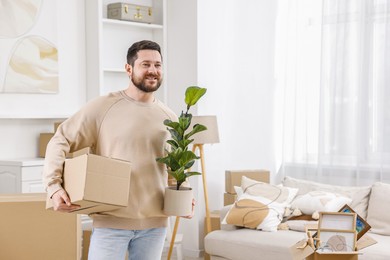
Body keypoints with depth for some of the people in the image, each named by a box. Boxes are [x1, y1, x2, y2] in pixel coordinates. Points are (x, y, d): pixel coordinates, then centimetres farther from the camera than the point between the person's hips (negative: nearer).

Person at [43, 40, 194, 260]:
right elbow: (60, 142, -4)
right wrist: (54, 186, -16)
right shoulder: (103, 107, -5)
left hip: (155, 224, 4)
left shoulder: (170, 119, 8)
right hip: (111, 222, -4)